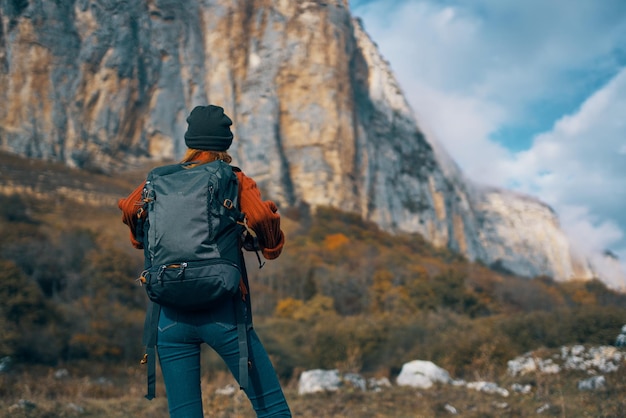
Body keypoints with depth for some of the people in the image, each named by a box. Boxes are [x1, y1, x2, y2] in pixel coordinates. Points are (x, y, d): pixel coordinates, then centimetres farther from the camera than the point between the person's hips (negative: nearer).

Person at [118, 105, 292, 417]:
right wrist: (271, 246, 8)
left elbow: (130, 208, -1)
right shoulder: (236, 181, 3)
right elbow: (263, 217, -10)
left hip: (171, 316, 3)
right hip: (222, 310, -3)